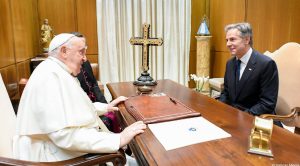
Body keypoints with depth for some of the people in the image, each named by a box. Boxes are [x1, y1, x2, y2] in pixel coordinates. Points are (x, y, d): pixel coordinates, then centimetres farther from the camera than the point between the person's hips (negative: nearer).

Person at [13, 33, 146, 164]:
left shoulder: (61, 74, 13)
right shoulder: (50, 76, -21)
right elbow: (65, 135, -29)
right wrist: (118, 139, -27)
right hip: (62, 157, -10)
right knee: (133, 161, -7)